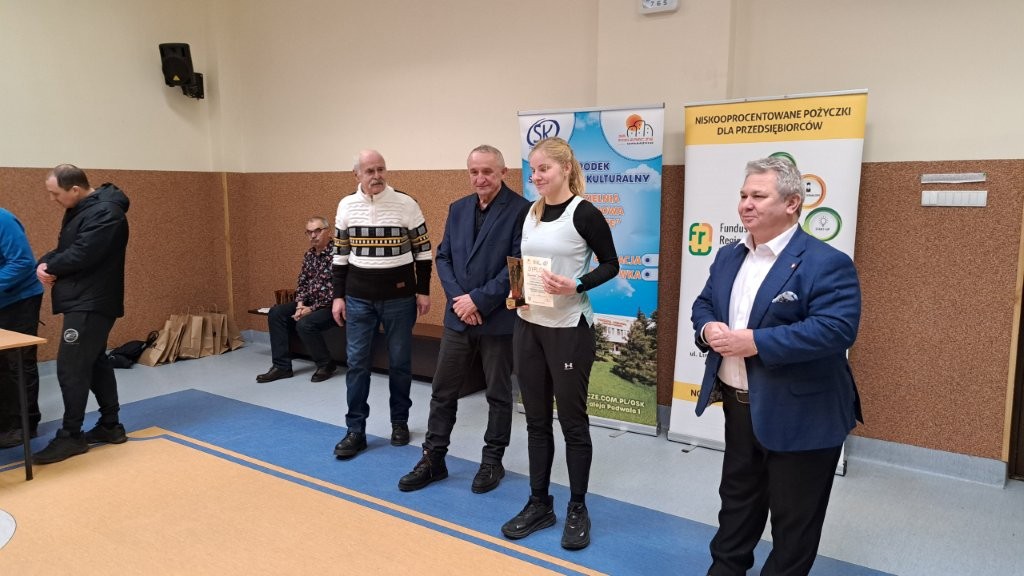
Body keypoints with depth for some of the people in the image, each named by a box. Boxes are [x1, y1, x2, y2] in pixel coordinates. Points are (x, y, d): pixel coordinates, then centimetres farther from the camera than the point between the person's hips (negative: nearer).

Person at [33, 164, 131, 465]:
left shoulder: (105, 213, -19)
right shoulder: (79, 209, 14)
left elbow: (81, 255, -24)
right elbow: (64, 248, 17)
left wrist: (50, 268, -7)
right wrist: (45, 263, -4)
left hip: (92, 302, -11)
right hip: (84, 300, 11)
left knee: (71, 367, -8)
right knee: (95, 362, 14)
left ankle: (70, 436, 1)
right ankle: (110, 425, 23)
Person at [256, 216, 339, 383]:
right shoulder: (309, 254, 9)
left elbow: (336, 290, -24)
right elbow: (302, 282, 15)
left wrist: (311, 309, -20)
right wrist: (300, 304, -4)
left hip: (331, 305, -9)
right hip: (310, 302, 9)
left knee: (304, 324, -30)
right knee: (275, 313, -1)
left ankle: (327, 364, -6)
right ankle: (282, 366, 0)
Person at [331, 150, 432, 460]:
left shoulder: (406, 204, -6)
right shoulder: (346, 206, 2)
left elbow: (423, 250, 0)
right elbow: (340, 255, 8)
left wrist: (423, 291, -2)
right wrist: (338, 296, 4)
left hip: (400, 297, -2)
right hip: (359, 298, 2)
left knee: (400, 362, 8)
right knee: (357, 362, 3)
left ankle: (400, 422, 24)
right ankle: (355, 431, 13)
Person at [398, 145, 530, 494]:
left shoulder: (520, 210, -10)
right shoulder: (458, 209, 9)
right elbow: (443, 257, 8)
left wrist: (479, 300, -16)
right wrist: (459, 299, -8)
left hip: (499, 319, -5)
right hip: (458, 317, 5)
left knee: (498, 395, 10)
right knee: (443, 390, 11)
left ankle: (492, 461, 26)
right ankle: (433, 458, 25)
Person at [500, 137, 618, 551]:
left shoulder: (583, 213, -11)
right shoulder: (530, 214, 9)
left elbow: (610, 265, -7)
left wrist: (576, 286, -22)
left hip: (569, 329, -6)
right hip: (528, 326, 7)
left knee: (572, 420, 5)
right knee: (536, 419, 13)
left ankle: (577, 510, 22)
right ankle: (539, 504, 27)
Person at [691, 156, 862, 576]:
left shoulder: (826, 264, -18)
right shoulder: (728, 257, 8)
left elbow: (837, 329, -28)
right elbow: (703, 304, 15)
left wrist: (756, 342, -29)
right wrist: (707, 329, -10)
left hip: (800, 416, -7)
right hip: (738, 406, 7)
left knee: (793, 517, 11)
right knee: (737, 498, 24)